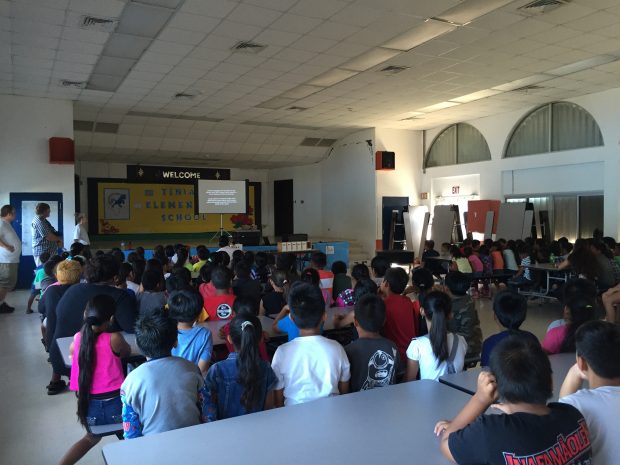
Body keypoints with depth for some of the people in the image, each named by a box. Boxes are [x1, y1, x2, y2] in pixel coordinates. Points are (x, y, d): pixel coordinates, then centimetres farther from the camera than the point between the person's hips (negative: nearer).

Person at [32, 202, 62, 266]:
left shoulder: (43, 220, 17)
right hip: (42, 252, -10)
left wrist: (59, 241, 2)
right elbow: (49, 237, -20)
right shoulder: (39, 221, -14)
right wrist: (59, 239, -2)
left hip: (50, 252, 10)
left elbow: (53, 233, 20)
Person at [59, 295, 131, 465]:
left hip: (89, 405, 5)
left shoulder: (78, 337, -1)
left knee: (92, 438, 34)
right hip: (114, 404, -4)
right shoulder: (114, 338, -14)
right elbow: (127, 352, 8)